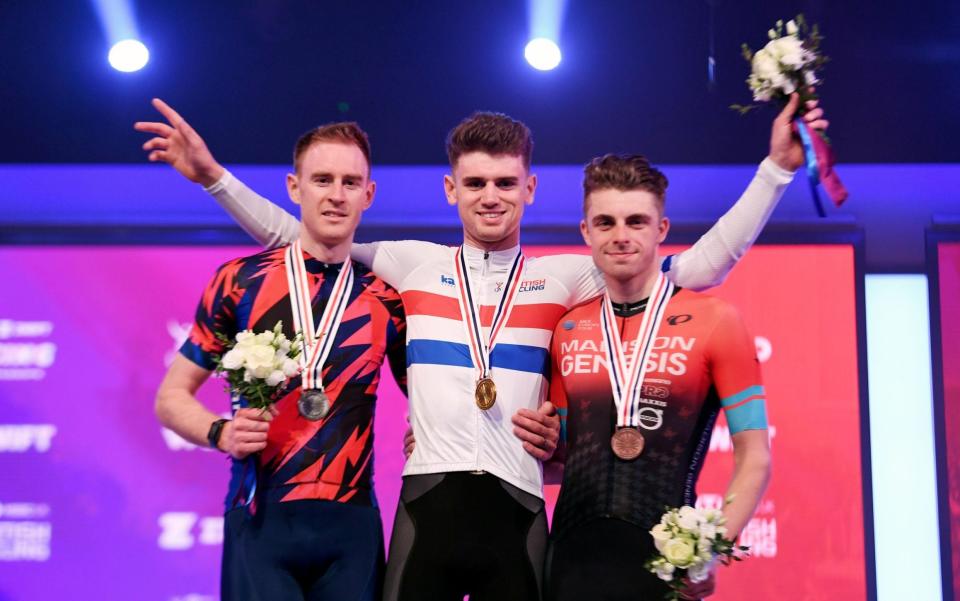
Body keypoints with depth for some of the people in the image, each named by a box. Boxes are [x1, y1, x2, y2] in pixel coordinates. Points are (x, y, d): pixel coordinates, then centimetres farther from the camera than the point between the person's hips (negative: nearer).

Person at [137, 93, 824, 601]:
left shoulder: (565, 276, 8)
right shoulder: (415, 265, 11)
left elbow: (701, 267, 6)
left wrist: (778, 165, 1)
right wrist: (213, 175, 13)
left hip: (517, 509, 0)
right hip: (428, 502, 0)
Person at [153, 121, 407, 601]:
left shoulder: (387, 299, 9)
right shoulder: (240, 281, 4)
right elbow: (171, 397, 8)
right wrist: (221, 433, -12)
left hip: (352, 521, 2)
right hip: (260, 518, -2)